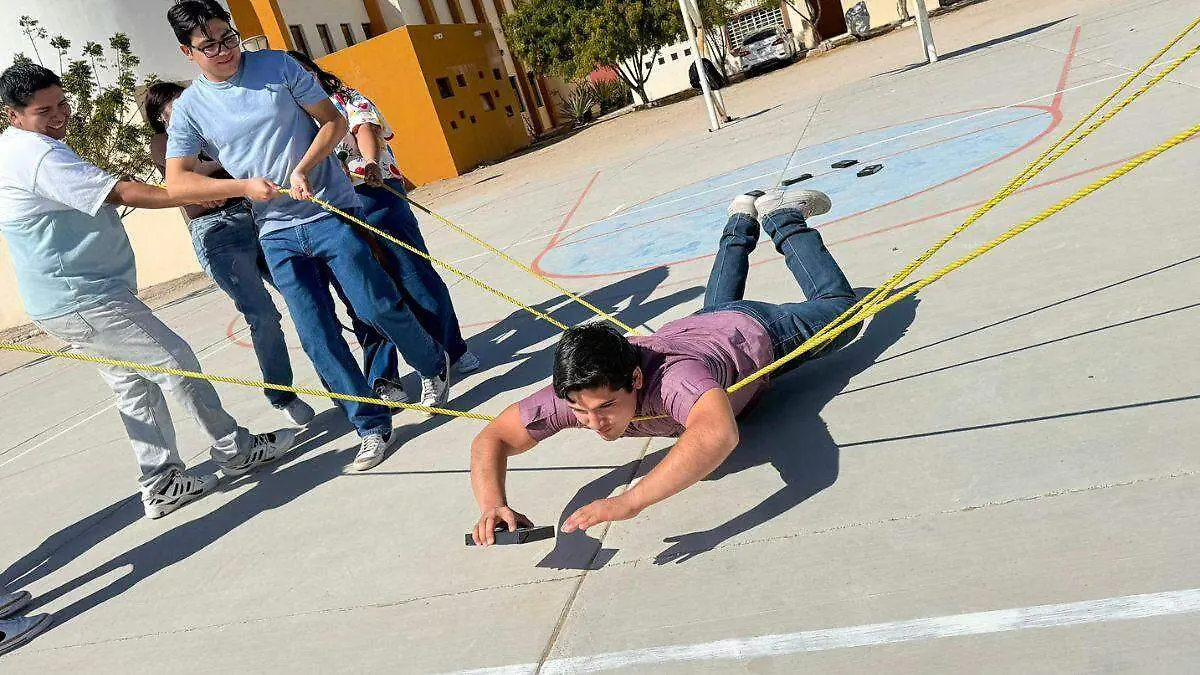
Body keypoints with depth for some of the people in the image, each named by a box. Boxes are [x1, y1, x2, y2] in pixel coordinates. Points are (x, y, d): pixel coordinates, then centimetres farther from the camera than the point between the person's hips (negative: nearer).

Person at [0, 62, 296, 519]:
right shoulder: (39, 155, -21)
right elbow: (122, 193, -25)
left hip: (57, 303, 11)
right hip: (84, 300, -11)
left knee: (133, 383, 12)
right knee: (175, 360, -3)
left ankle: (162, 482, 14)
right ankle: (234, 450, 8)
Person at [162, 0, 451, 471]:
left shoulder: (277, 66, 1)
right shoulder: (188, 109, 4)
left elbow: (334, 121, 2)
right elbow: (176, 184, -1)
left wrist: (304, 167, -14)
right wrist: (244, 186, -13)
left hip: (332, 212, -2)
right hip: (278, 236, 2)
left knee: (378, 306, -5)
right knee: (318, 339, -1)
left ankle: (434, 366, 24)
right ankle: (371, 427, 12)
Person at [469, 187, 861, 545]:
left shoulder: (673, 378, -53)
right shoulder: (576, 392, -38)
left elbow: (719, 434, -73)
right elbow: (492, 438, -32)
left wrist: (630, 501, -79)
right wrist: (493, 505, -51)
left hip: (756, 333, -4)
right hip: (690, 329, 5)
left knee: (839, 308, 24)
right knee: (716, 308, 42)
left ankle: (782, 217, 33)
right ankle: (741, 223, 56)